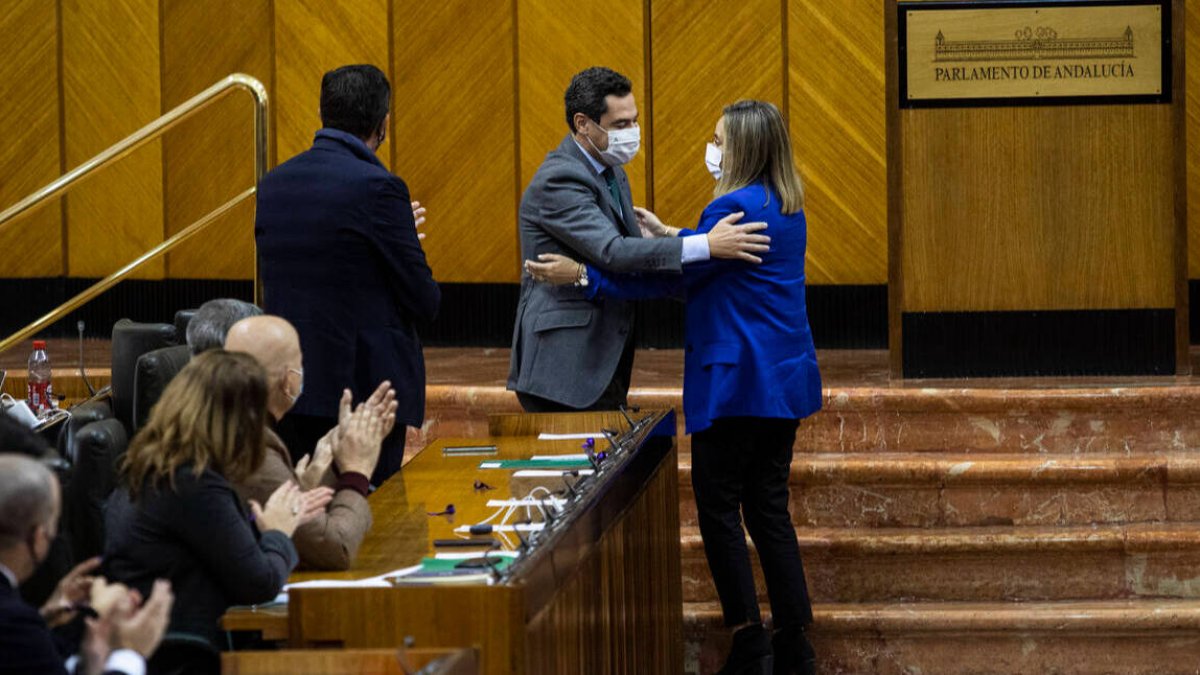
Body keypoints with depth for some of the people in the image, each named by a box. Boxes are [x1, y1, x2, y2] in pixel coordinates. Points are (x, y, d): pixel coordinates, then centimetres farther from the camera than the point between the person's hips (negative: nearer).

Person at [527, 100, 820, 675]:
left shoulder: (735, 207, -17)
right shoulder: (786, 208, 11)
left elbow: (675, 279, -15)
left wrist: (583, 276, -12)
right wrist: (675, 236, 26)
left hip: (738, 380, -9)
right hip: (784, 379, 9)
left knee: (719, 509, -1)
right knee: (768, 507, 12)